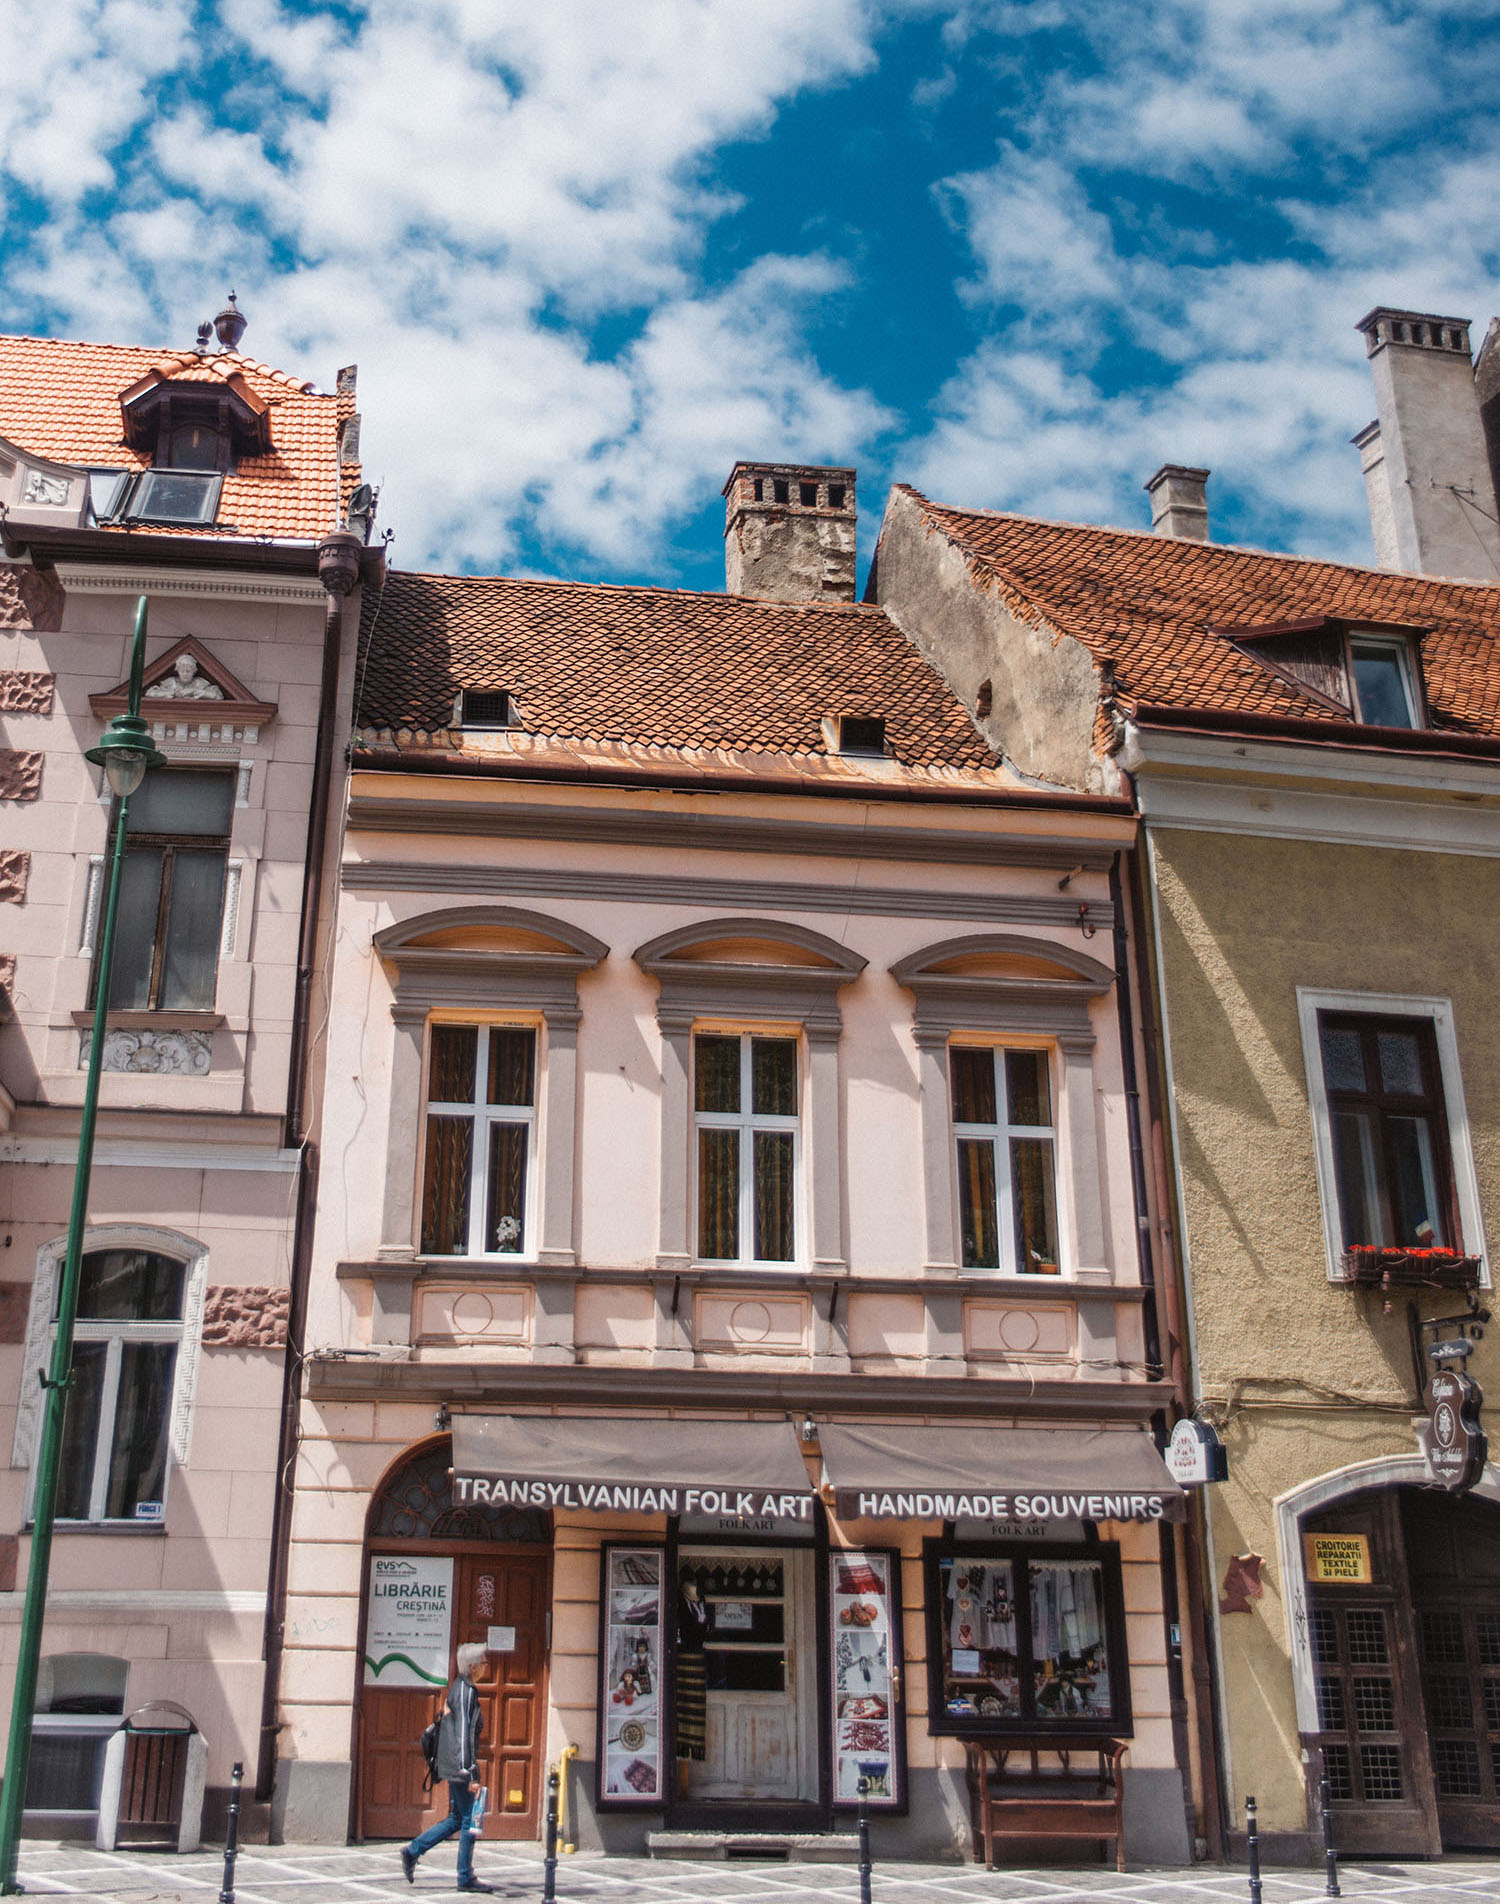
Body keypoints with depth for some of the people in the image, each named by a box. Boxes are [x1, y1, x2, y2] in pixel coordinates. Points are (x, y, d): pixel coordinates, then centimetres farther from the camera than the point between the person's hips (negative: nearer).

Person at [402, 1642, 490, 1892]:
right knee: (469, 1820, -1)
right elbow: (464, 1734, -21)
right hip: (460, 1766, -10)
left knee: (457, 1819, 16)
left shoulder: (457, 1688, 14)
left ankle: (412, 1851, 18)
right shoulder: (465, 1691, -16)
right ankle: (466, 1878, 6)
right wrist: (470, 1774, -22)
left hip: (453, 1766, 10)